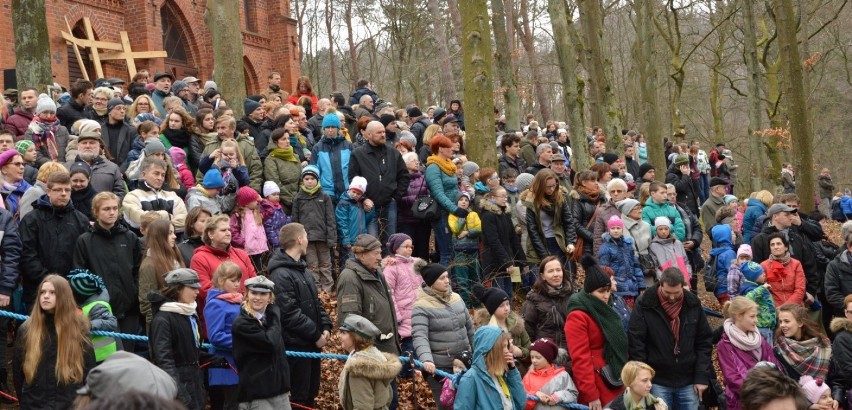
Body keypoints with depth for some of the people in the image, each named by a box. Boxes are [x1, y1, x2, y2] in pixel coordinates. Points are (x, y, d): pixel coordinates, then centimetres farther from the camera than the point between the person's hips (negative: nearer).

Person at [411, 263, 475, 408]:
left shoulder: (456, 298, 7)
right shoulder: (422, 307, -13)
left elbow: (469, 327, 17)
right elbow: (419, 336, -24)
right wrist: (426, 360, -40)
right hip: (439, 367, -6)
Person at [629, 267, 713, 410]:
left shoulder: (693, 304, 1)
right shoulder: (644, 305, -9)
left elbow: (704, 342, 5)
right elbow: (636, 344, -7)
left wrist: (702, 376, -1)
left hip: (688, 382, 3)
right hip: (657, 381, -3)